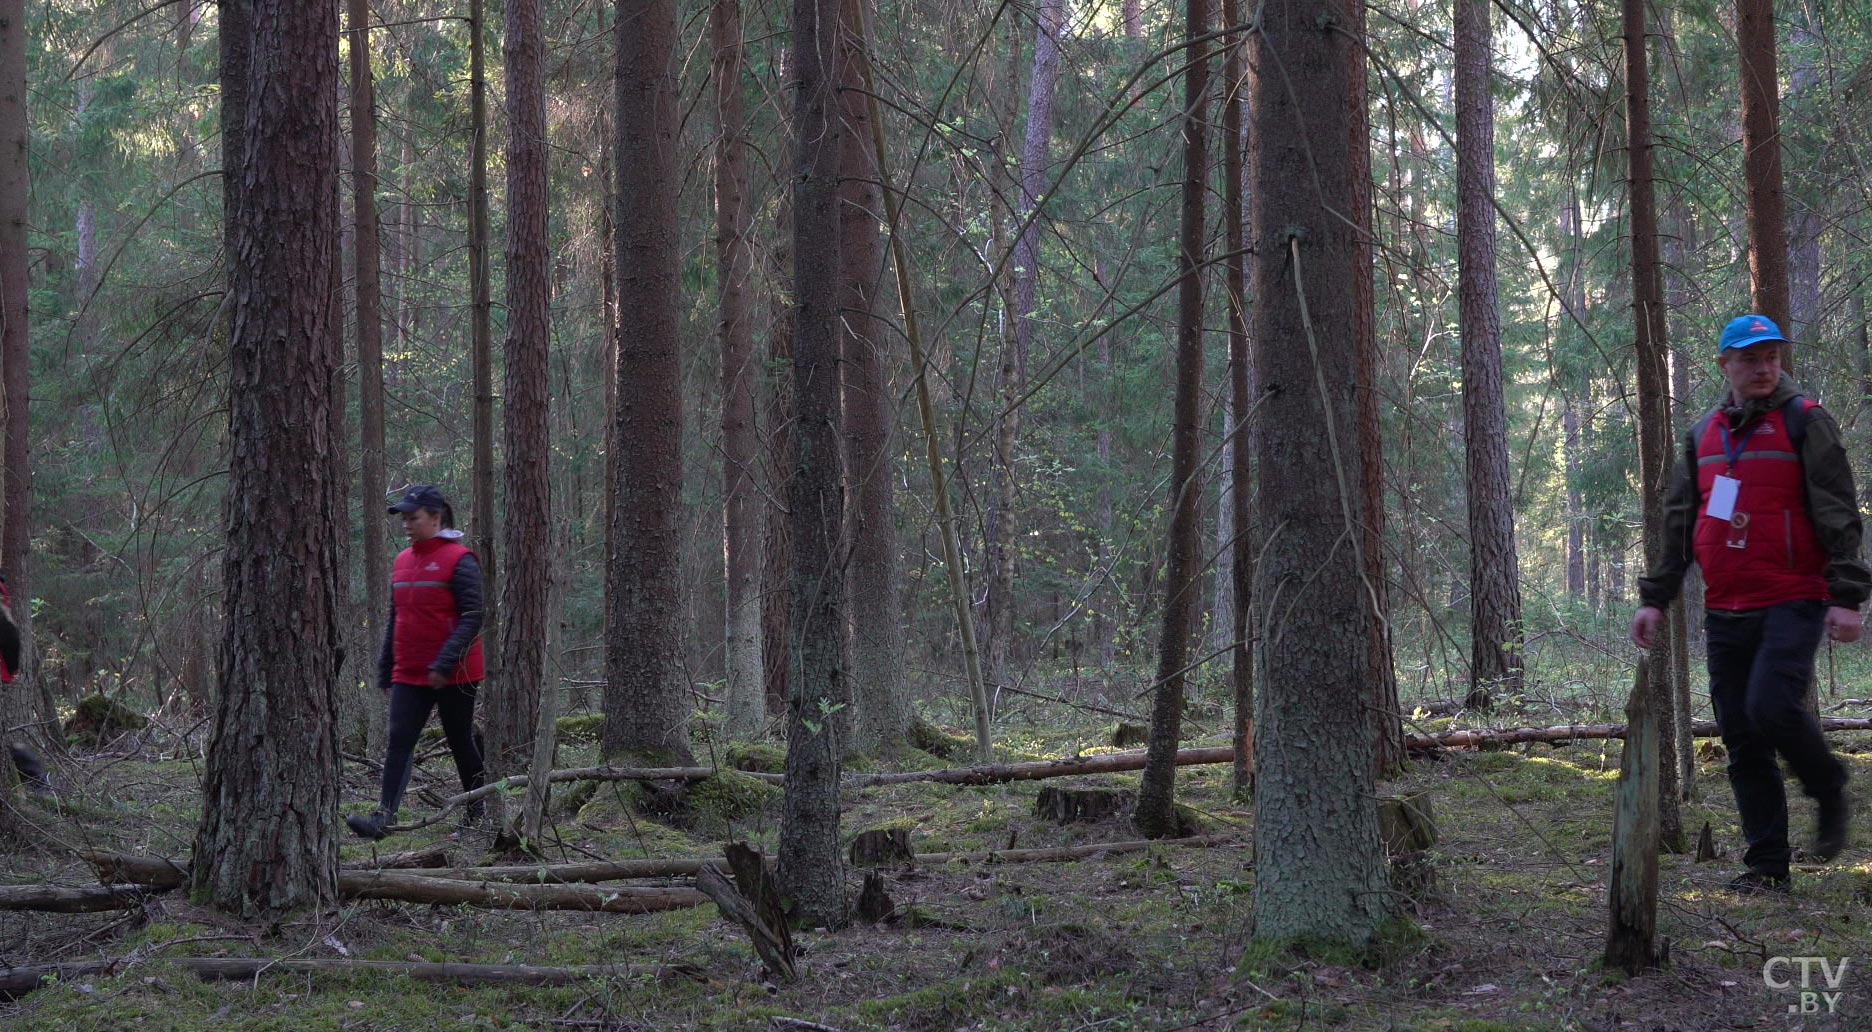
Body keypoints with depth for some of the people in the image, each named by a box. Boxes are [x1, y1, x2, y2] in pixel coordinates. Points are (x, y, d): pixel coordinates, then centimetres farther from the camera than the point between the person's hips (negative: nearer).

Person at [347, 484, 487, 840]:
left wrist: (444, 664, -23)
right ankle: (383, 817, -13)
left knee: (461, 744, 6)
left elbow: (472, 618, -15)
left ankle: (479, 814, 20)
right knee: (399, 743, -6)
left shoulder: (458, 560, -10)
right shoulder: (402, 562, 12)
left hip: (453, 676, -6)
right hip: (409, 675, 6)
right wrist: (385, 672, 16)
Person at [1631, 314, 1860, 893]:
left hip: (1793, 603, -6)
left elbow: (1838, 515, -6)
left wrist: (1846, 596, -14)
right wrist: (1655, 598, 15)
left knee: (1772, 704, -24)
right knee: (1741, 738, 4)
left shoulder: (1804, 422, -1)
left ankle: (1830, 794, 4)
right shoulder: (1704, 435, 15)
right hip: (1726, 610, 6)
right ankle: (1767, 865, 10)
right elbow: (1678, 522, 20)